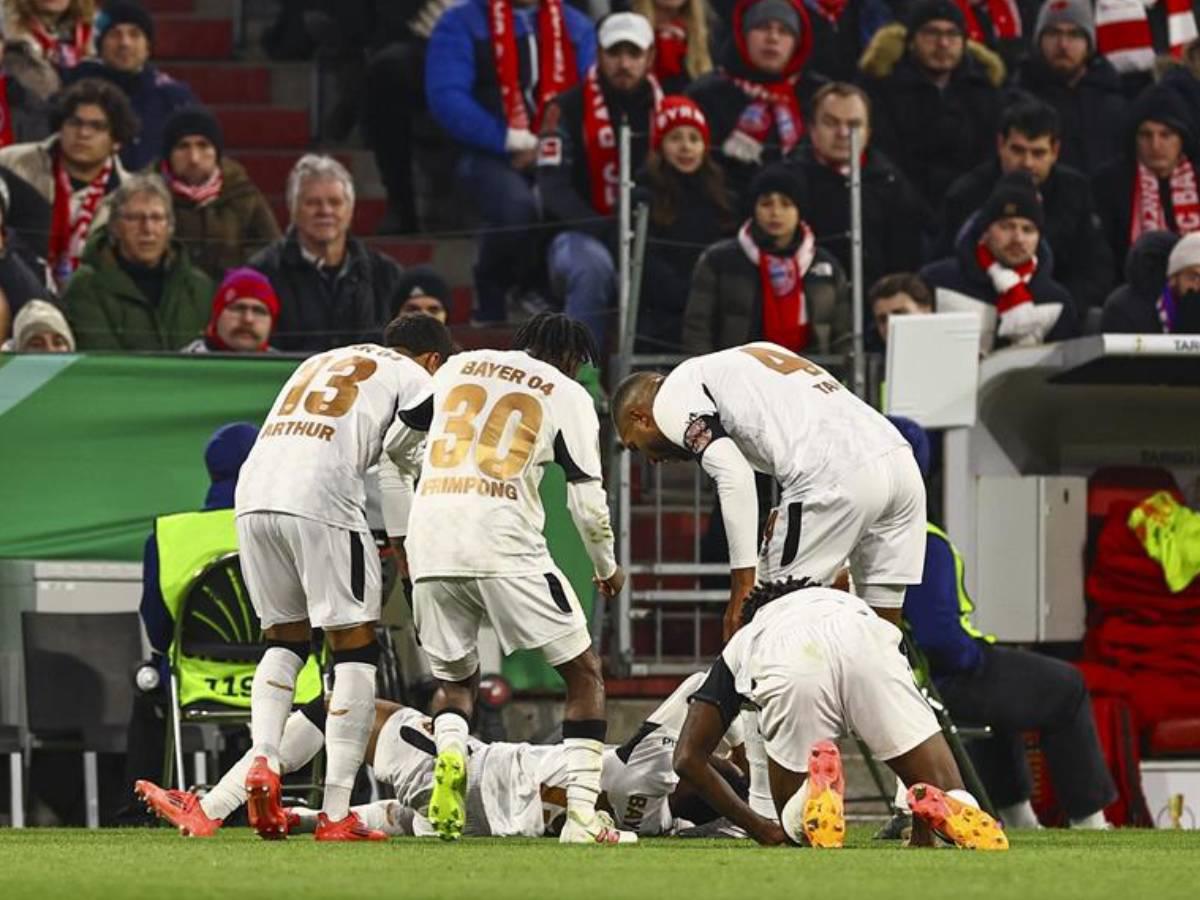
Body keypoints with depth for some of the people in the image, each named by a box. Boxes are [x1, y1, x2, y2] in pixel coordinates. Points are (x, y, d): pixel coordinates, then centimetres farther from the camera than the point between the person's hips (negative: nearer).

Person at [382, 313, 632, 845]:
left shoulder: (458, 367, 21)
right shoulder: (568, 396, 11)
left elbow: (396, 448, 28)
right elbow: (588, 505, 8)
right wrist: (608, 568, 27)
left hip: (430, 542, 4)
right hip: (504, 544, -4)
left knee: (454, 679, 23)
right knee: (584, 674, 9)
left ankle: (449, 754, -10)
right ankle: (582, 815, -3)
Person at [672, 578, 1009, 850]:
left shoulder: (741, 643, 42)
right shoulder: (849, 604, 46)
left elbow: (687, 757, 33)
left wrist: (761, 829, 40)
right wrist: (922, 832, 43)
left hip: (791, 675, -1)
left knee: (797, 830, 19)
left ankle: (819, 790, -17)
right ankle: (947, 811, -26)